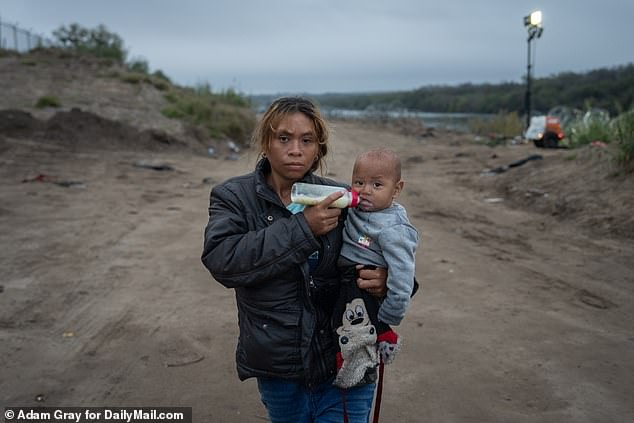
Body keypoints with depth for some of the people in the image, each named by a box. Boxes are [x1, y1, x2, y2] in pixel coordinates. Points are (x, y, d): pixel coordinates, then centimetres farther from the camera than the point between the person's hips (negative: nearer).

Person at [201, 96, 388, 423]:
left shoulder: (340, 198, -3)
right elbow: (221, 259, -22)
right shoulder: (234, 197, -5)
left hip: (345, 362, 0)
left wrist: (385, 280, -16)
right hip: (277, 371, 0)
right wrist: (302, 228, -27)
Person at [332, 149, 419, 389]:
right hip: (347, 282, 9)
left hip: (367, 291, -9)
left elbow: (402, 274, -22)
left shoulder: (393, 229, -20)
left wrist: (388, 319, -19)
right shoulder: (355, 210, 5)